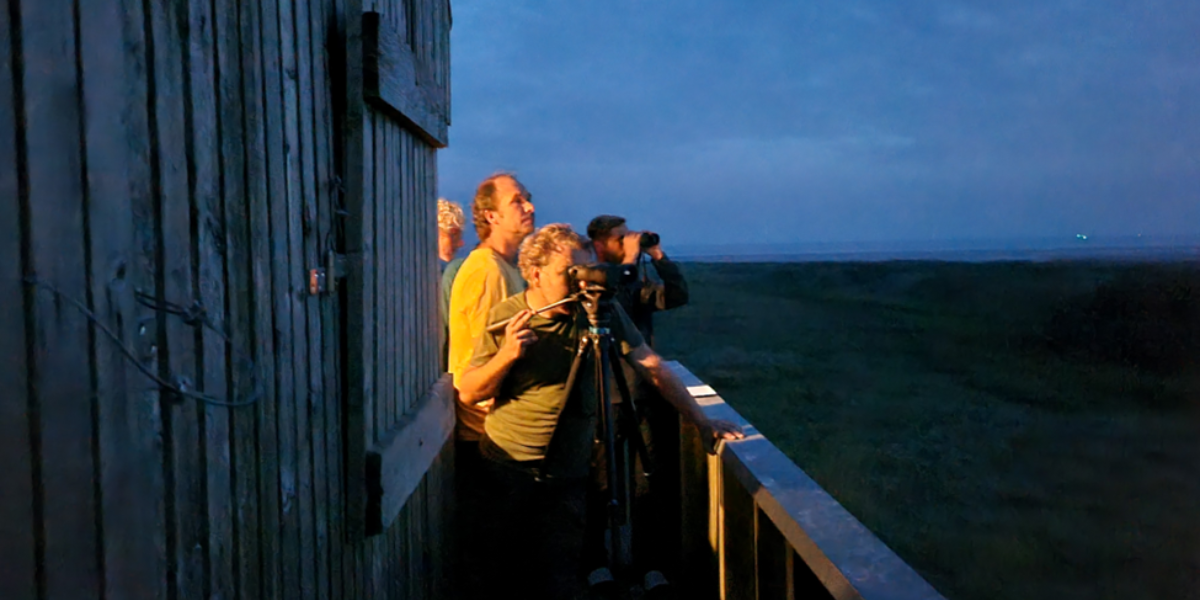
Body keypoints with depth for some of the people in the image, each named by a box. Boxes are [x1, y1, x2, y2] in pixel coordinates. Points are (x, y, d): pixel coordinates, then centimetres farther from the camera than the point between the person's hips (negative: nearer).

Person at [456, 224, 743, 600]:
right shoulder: (504, 317, -6)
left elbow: (652, 367, -2)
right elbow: (468, 394, -4)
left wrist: (701, 422, -5)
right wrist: (507, 354, -21)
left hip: (568, 473, 0)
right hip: (509, 467, 0)